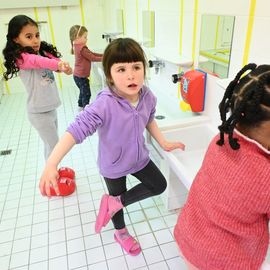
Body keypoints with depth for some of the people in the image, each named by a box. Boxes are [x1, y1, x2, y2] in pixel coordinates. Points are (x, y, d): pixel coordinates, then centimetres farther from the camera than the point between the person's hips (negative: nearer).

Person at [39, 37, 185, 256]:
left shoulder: (147, 96, -18)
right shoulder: (104, 104, -36)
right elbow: (77, 130, -41)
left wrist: (164, 143, 6)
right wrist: (51, 165, -50)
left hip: (139, 157, 5)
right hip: (113, 164, -4)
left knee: (160, 186, 17)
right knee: (117, 196, 21)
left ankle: (114, 204, 25)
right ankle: (121, 233, 53)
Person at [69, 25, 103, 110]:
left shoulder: (78, 47, 9)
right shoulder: (82, 48, -21)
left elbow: (91, 53, 10)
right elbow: (92, 58, -18)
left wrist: (103, 55, 2)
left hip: (78, 75, 10)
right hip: (81, 76, -10)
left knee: (83, 92, 23)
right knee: (87, 93, -4)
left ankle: (80, 106, 36)